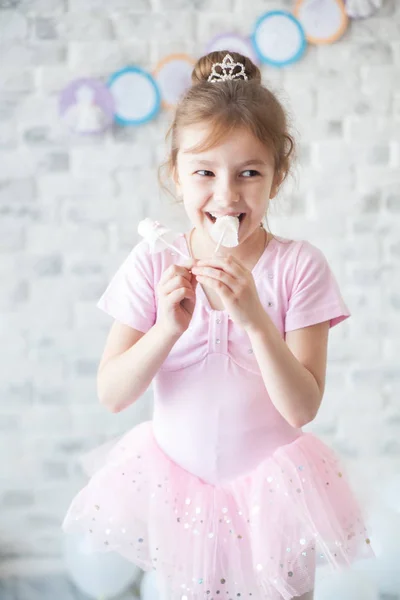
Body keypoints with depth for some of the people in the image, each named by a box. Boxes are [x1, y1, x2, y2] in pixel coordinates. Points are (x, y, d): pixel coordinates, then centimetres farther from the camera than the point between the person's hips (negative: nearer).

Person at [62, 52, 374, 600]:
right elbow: (112, 395, -11)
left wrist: (254, 317, -31)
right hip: (175, 481, 2)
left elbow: (302, 408, -18)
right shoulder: (153, 264, -9)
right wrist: (167, 328, -27)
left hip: (270, 487, -1)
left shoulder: (299, 265, -13)